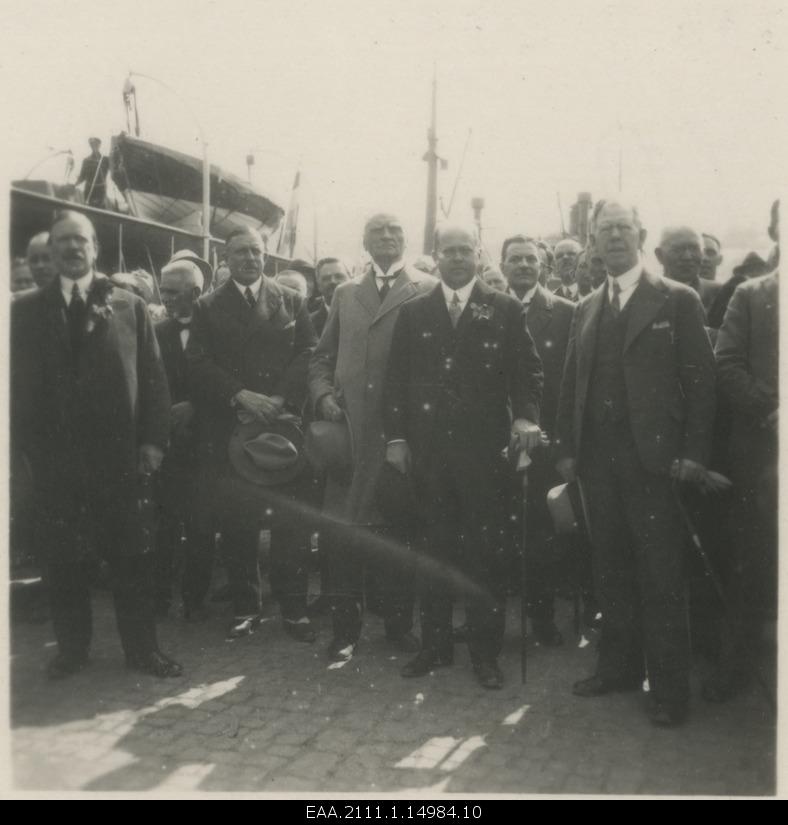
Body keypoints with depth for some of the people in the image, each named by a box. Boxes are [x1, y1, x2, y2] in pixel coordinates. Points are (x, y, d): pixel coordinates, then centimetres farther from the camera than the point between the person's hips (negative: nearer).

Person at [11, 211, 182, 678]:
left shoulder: (130, 307, 7)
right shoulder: (28, 311, 9)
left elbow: (154, 378, 3)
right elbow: (21, 384, 7)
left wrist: (153, 441, -4)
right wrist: (30, 444, -2)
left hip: (121, 454, -1)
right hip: (56, 459, 1)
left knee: (134, 556, 4)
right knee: (64, 558, 8)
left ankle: (142, 649, 17)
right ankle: (72, 649, 23)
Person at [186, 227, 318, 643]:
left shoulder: (292, 301, 10)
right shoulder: (208, 307, 8)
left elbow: (308, 355, 2)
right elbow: (198, 363, -1)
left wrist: (281, 398, -12)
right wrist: (240, 396, -14)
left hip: (283, 421, 0)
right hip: (228, 427, 0)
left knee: (289, 519, 0)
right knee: (236, 522, 4)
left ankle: (293, 607, 9)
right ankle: (245, 606, 17)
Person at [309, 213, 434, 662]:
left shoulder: (427, 290, 3)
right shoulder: (345, 294, 15)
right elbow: (323, 356, 18)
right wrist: (324, 394, 0)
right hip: (349, 426, 3)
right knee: (342, 528, 5)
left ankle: (400, 624, 22)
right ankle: (346, 627, 18)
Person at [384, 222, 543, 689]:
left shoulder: (506, 310, 3)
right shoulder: (414, 312, 9)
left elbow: (528, 370, -1)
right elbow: (397, 379, 8)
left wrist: (526, 416, -18)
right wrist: (396, 437, 1)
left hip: (485, 445, -2)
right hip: (427, 447, 2)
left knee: (487, 551, 3)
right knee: (434, 547, 10)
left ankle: (486, 651, 16)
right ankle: (435, 645, 23)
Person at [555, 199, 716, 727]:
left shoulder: (677, 300, 1)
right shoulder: (587, 309, 15)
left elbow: (701, 380, -3)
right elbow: (572, 382, 14)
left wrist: (693, 453, -10)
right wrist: (567, 448, 6)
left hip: (654, 457, -4)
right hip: (598, 458, 5)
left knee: (662, 577, 0)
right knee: (611, 570, 11)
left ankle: (669, 687, 11)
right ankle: (619, 667, 24)